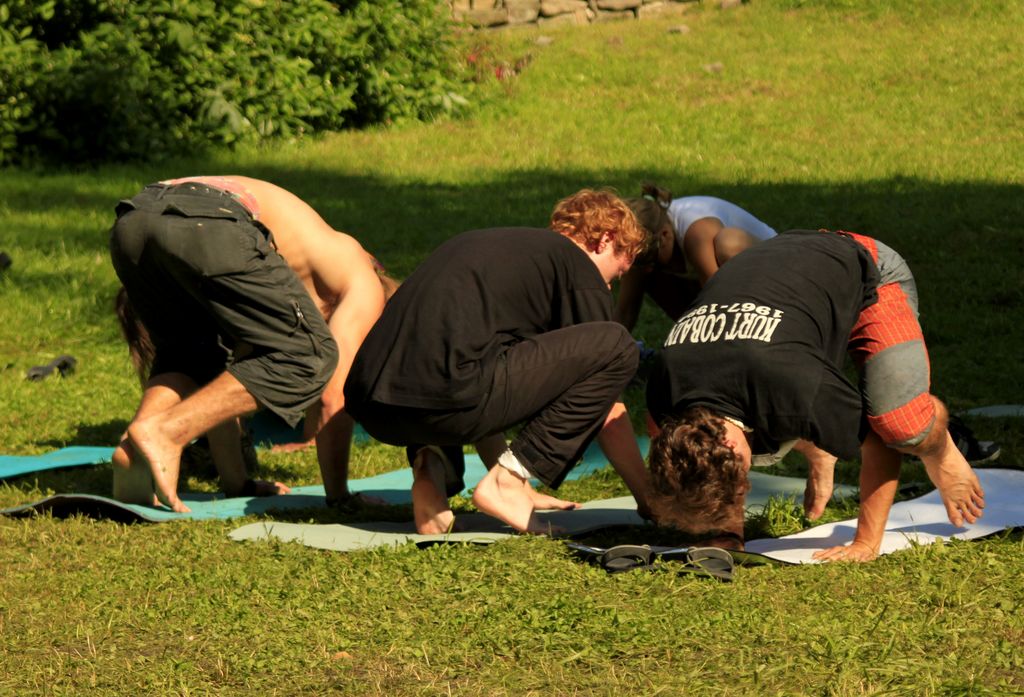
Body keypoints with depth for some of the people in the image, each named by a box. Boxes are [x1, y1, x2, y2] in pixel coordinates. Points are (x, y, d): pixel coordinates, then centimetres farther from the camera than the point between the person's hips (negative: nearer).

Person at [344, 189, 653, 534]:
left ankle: (432, 467, 13)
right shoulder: (579, 267, 12)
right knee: (616, 346, 3)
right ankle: (508, 479, 2)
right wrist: (646, 497, 26)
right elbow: (609, 415, 13)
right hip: (444, 404, -8)